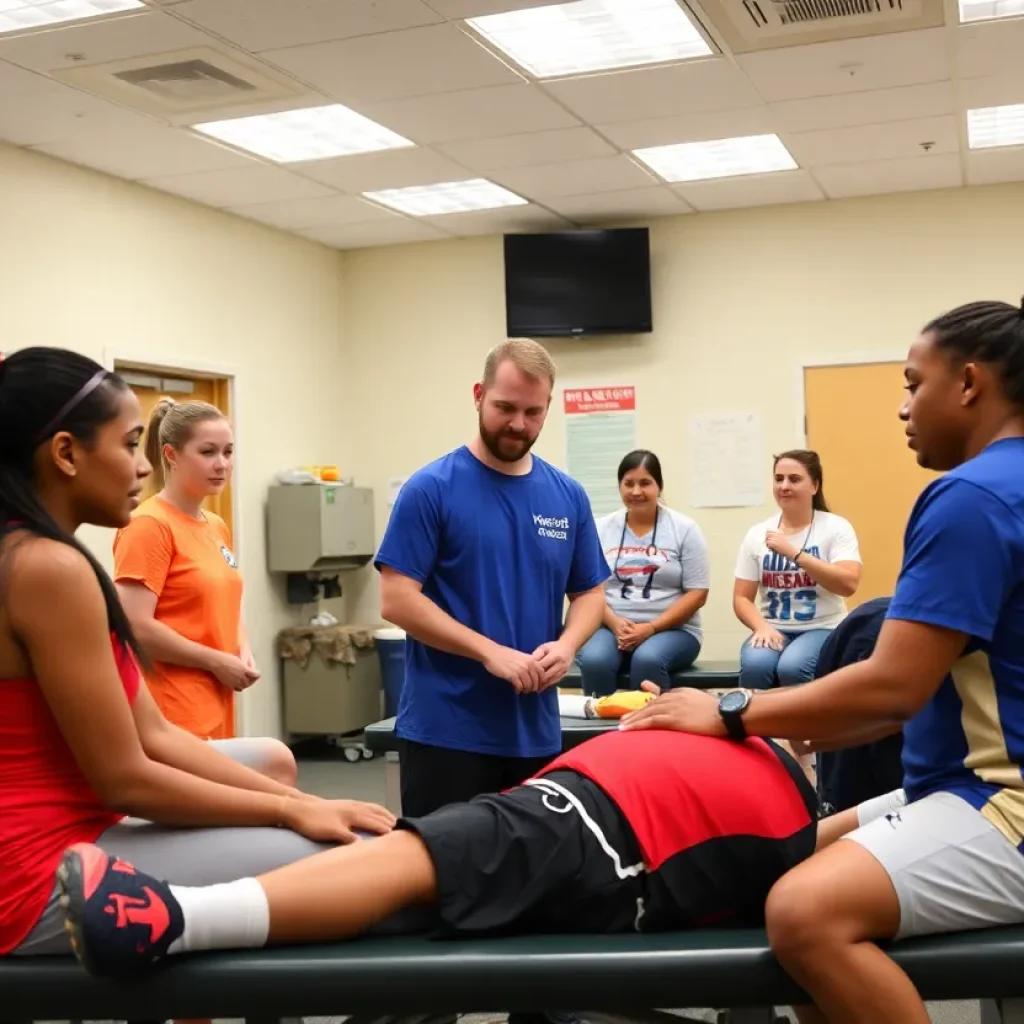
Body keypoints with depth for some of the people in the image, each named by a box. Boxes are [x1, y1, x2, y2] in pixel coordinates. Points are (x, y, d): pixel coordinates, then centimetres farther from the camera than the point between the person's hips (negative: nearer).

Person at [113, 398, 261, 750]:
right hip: (172, 716, -8)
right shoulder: (149, 525, -12)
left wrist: (243, 653, 4)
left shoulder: (217, 526, 13)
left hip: (215, 709, 9)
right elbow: (135, 626, -19)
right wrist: (217, 662, -13)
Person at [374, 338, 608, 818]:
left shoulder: (568, 496, 7)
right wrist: (490, 652, -18)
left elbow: (589, 592, 13)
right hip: (445, 730, -4)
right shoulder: (431, 488, -7)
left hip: (536, 731, 5)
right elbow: (397, 599, -11)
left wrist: (566, 644, -9)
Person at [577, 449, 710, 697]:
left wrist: (651, 628, -14)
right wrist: (615, 623, -13)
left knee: (647, 660, -36)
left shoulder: (684, 529, 2)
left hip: (671, 629, -1)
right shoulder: (601, 529, 9)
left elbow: (697, 593, -2)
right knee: (595, 661, -32)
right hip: (610, 627, 2)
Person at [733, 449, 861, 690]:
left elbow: (848, 584, -17)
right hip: (773, 630, 2)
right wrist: (762, 627, -15)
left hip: (823, 629, -2)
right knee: (754, 666, -32)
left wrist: (793, 552, -21)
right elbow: (742, 598, 7)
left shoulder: (836, 527, -2)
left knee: (792, 668, -35)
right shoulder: (757, 533, 6)